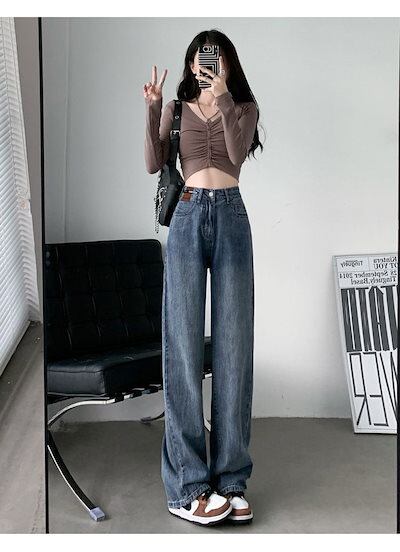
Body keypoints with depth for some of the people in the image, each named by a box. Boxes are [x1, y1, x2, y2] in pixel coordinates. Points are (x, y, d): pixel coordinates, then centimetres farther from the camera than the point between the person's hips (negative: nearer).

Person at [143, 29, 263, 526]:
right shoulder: (176, 108, 16)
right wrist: (151, 108, -7)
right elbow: (153, 164, 2)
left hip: (230, 217, 1)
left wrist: (223, 100, -12)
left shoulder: (244, 107, 16)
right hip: (187, 217, 0)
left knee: (233, 344, -3)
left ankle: (230, 480, 3)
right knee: (184, 344, -7)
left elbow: (237, 153, -4)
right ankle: (187, 485, -3)